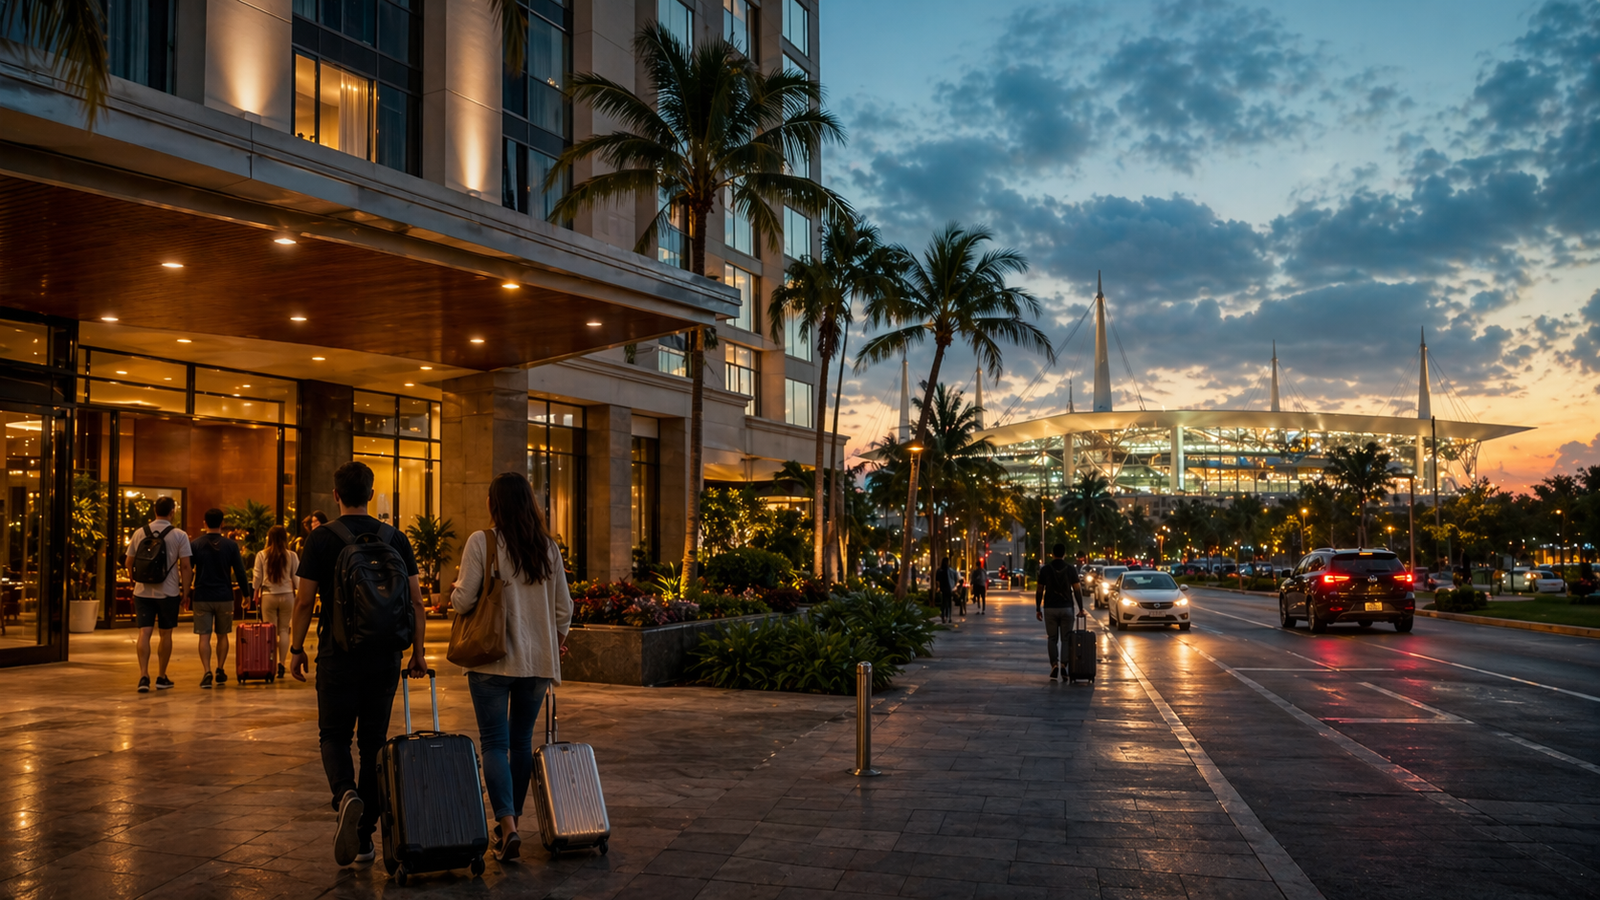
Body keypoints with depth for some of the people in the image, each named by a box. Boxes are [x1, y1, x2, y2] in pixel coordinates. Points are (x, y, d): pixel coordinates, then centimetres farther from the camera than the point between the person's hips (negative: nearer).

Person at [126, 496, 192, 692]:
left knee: (144, 632, 1)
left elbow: (129, 562, 11)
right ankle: (161, 677, 17)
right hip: (168, 593, -2)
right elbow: (185, 566, -7)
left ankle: (143, 676, -10)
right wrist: (185, 591, 0)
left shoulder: (139, 533, 5)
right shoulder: (179, 535, -4)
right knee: (165, 634, 9)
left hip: (143, 591, 2)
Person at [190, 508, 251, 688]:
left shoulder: (196, 544, -1)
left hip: (202, 597, 0)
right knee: (222, 635, 15)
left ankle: (206, 672, -12)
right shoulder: (230, 545, -2)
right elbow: (240, 572, -1)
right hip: (224, 597, 1)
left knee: (204, 636, 0)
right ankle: (220, 670, 15)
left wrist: (188, 592, 14)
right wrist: (246, 592, 9)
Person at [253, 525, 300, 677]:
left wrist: (256, 596, 14)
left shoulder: (261, 555, -4)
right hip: (287, 595, 0)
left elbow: (257, 578, 1)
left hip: (268, 596, 0)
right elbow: (296, 578, 1)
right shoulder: (292, 556, -4)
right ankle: (281, 664, 5)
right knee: (284, 630, 8)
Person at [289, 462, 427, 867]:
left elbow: (304, 601, -5)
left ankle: (346, 795, -20)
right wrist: (417, 652, 11)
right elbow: (415, 601, 3)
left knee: (334, 735, 10)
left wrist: (296, 648, 7)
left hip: (339, 655, -2)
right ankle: (365, 835, 15)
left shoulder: (322, 539, -5)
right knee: (374, 742, 11)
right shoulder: (396, 539, 3)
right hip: (385, 658, 3)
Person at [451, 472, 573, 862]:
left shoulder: (481, 542, -9)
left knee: (494, 742, -1)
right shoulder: (548, 546, 3)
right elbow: (564, 607, 7)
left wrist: (455, 591, 12)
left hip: (493, 659, -4)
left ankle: (507, 823, -14)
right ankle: (512, 817, 25)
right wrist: (556, 642, 24)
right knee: (522, 740, 15)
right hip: (537, 659, 4)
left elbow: (464, 601, -10)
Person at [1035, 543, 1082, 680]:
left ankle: (1054, 664, -11)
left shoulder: (1045, 569, -1)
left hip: (1050, 608, 0)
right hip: (1067, 608, 0)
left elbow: (1039, 591, 0)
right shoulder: (1071, 569, -1)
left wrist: (1038, 609, 8)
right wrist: (1081, 608, 4)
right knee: (1065, 639, 8)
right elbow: (1076, 590, -3)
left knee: (1052, 638, 7)